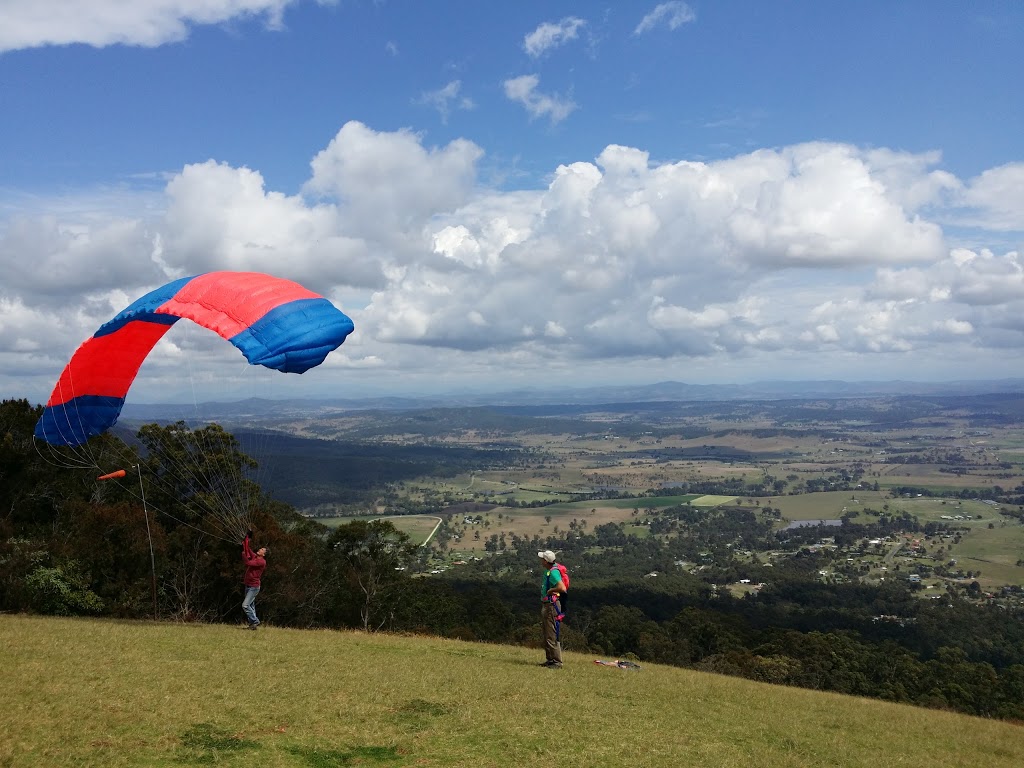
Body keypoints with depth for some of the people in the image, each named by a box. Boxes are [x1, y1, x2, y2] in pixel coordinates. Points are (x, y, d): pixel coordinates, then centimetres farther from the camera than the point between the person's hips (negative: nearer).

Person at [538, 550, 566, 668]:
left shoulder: (553, 572, -22)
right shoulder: (549, 570, 9)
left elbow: (562, 588, -34)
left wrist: (550, 591, -20)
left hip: (551, 606, -11)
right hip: (545, 605, 11)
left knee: (551, 636, -7)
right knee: (547, 635, 17)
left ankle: (557, 662, -2)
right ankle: (550, 659, 26)